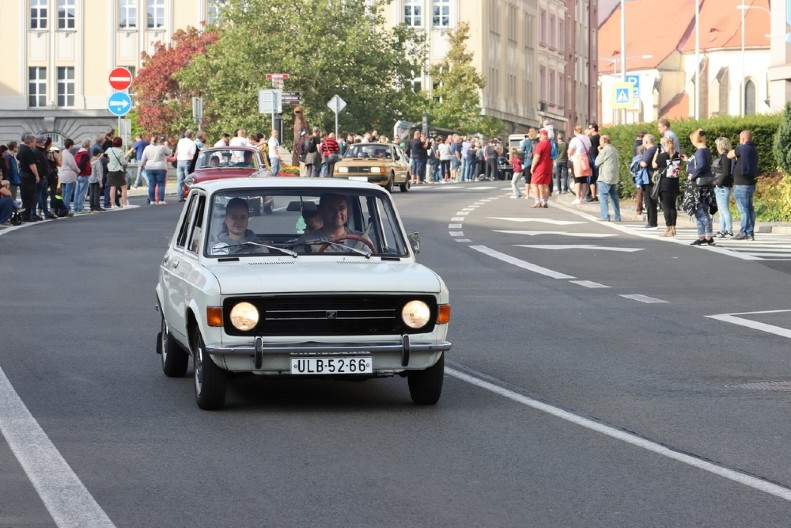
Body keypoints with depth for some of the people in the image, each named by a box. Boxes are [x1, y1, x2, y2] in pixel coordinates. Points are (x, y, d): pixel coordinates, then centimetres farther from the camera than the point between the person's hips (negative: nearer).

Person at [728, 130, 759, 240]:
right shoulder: (754, 150, 11)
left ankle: (744, 233, -7)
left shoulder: (742, 148, -14)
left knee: (743, 209, -7)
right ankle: (750, 233, 14)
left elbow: (729, 155, -1)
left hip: (741, 184, -9)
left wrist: (733, 151, 16)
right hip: (751, 183, 9)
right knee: (749, 209, 11)